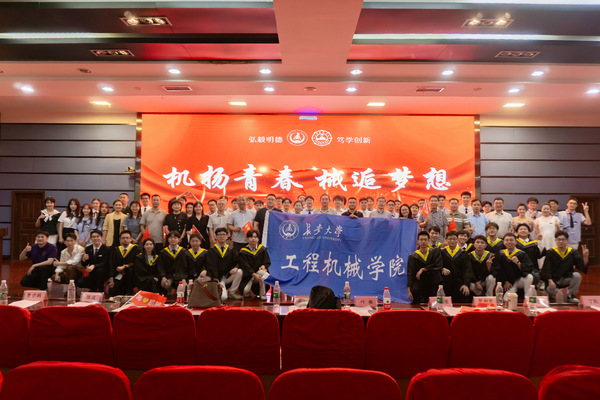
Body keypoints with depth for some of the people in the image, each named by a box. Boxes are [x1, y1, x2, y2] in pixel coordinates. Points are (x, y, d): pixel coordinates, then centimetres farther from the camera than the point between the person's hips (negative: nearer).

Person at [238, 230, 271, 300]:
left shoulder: (262, 249, 0)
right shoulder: (243, 252, -8)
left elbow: (267, 262, 3)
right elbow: (245, 266, -14)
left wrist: (264, 266, -21)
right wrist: (254, 275, -27)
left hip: (259, 271, 2)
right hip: (248, 275, -2)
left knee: (262, 273, -34)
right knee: (246, 290, -26)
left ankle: (263, 294, -11)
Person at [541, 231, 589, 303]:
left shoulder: (573, 252, 0)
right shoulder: (550, 252, -5)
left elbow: (583, 267, -10)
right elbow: (546, 269, -10)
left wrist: (585, 257, -27)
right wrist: (550, 281, -24)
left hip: (567, 280, 2)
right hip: (554, 280, -2)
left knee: (577, 276, -28)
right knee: (550, 290, -31)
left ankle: (570, 295, -4)